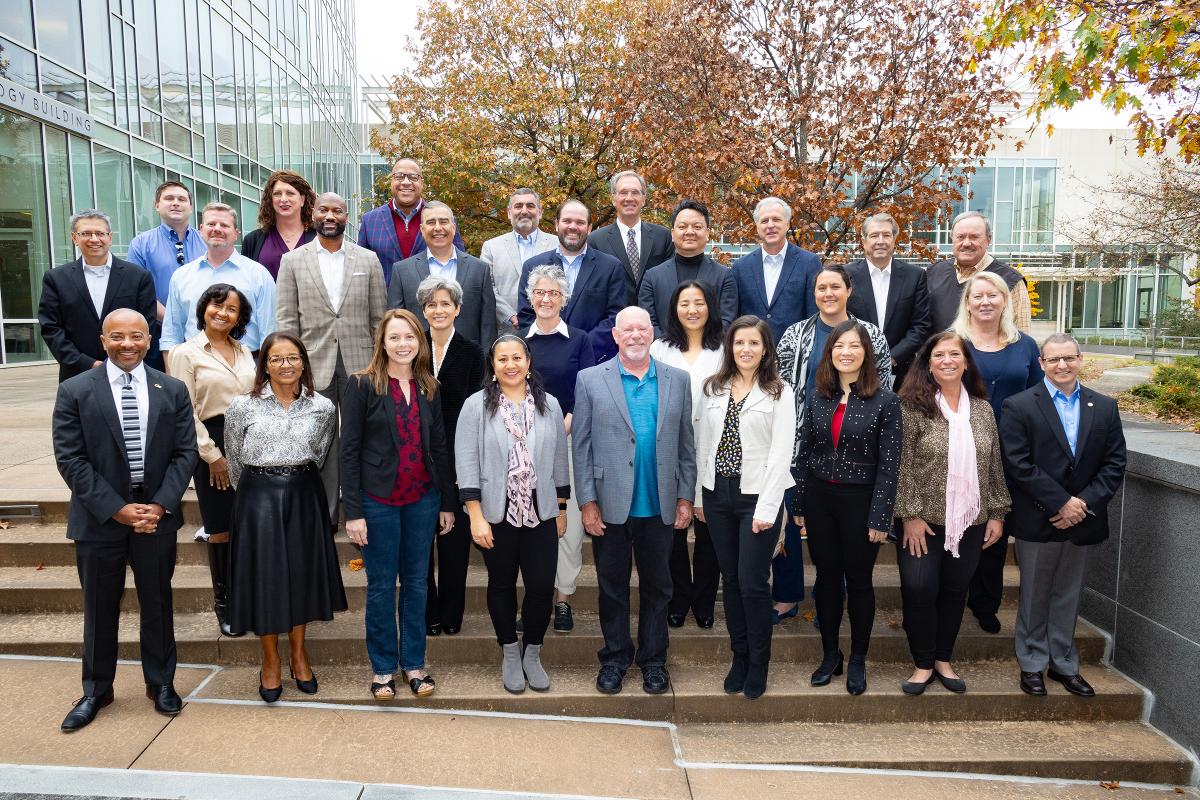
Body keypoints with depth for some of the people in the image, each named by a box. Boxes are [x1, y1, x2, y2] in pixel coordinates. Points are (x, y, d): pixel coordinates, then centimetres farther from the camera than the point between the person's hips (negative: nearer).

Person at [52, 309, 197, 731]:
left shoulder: (172, 391, 1)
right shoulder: (75, 391, -4)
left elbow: (185, 452, 0)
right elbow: (70, 460, -8)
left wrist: (161, 505, -11)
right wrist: (116, 509, -14)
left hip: (157, 516, 1)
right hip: (99, 519, -1)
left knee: (157, 604, 13)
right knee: (100, 608, 12)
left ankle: (161, 682, 31)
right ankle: (96, 689, 31)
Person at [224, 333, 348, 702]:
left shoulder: (322, 407, -1)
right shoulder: (242, 406, -5)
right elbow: (234, 458, 8)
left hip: (304, 496, 2)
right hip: (258, 498, -1)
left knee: (302, 573, 10)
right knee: (264, 576, 5)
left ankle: (299, 653, 29)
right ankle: (271, 660, 22)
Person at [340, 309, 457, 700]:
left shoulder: (428, 388, 7)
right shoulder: (363, 385, -6)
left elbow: (439, 448, 10)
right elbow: (349, 450, -7)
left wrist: (447, 503, 8)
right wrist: (353, 511, -12)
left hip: (422, 499, 4)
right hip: (379, 501, -3)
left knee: (416, 582, 12)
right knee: (381, 585, 8)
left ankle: (413, 662, 26)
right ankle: (383, 667, 23)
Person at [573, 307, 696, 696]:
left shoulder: (677, 380, 6)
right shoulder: (590, 380, 0)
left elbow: (686, 444, 7)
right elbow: (581, 446, -2)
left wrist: (685, 498, 3)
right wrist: (587, 502, -6)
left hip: (659, 507, 2)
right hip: (610, 506, -1)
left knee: (657, 587, 13)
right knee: (612, 587, 12)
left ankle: (653, 660, 29)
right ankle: (615, 658, 28)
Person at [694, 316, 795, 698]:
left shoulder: (779, 393, -5)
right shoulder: (714, 388, 8)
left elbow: (781, 453, -9)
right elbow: (703, 444, 10)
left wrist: (766, 508, -14)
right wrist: (699, 495, 8)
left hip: (757, 496, -4)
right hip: (718, 494, 4)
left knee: (752, 583, -2)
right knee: (731, 580, 12)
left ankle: (758, 665, 17)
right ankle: (739, 657, 26)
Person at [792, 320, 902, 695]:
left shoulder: (885, 401, -8)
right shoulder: (817, 396, 3)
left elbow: (889, 465, -9)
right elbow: (804, 453, 6)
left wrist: (880, 518, -12)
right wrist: (799, 506, 5)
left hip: (860, 501, -3)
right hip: (819, 498, 3)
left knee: (858, 581, 9)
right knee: (827, 578, 12)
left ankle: (857, 660, 26)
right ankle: (830, 655, 28)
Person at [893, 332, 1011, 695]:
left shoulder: (982, 409, 5)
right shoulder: (912, 406, -9)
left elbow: (994, 465, 9)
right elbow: (902, 465, -11)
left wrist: (997, 514, 7)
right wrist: (911, 515, -14)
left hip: (970, 522, 4)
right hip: (924, 520, -4)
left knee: (955, 593, 13)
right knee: (919, 592, 1)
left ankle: (943, 659, 30)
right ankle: (923, 664, 19)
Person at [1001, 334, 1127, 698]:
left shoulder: (1105, 407, 5)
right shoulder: (1019, 406, -7)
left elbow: (1115, 463, 2)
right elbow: (1018, 465, -13)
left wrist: (1085, 502, -11)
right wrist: (1061, 503, -16)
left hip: (1082, 521, 3)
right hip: (1036, 522, -3)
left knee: (1069, 596, 16)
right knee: (1035, 597, 10)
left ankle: (1064, 663, 31)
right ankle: (1033, 664, 25)